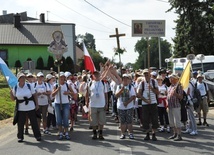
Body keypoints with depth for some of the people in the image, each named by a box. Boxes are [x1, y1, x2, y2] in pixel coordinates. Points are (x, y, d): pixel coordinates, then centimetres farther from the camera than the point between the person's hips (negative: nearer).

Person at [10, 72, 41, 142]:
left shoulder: (29, 86, -3)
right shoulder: (15, 88, -1)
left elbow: (34, 95, 3)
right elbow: (13, 98, 6)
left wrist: (37, 104, 0)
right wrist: (11, 93, -13)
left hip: (31, 108, 0)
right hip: (21, 109, 1)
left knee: (34, 122, 5)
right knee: (20, 123, 4)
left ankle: (37, 135, 16)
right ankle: (20, 137, 19)